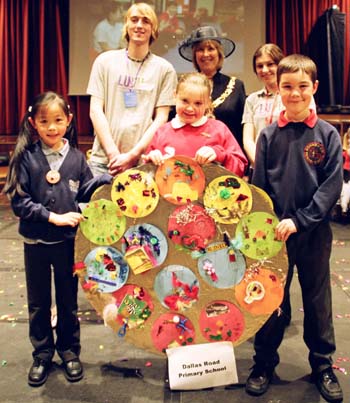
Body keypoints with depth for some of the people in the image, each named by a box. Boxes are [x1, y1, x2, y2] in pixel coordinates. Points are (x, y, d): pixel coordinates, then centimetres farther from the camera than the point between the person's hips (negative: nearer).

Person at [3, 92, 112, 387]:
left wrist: (109, 179, -12)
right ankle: (42, 354, 33)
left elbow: (84, 192, 3)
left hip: (68, 240, 1)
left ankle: (69, 351, 34)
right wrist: (53, 217, -18)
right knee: (38, 302, 15)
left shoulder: (76, 156, -1)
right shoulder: (26, 157, -8)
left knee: (68, 299, 15)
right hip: (36, 241, -1)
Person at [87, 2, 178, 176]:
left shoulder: (164, 69, 4)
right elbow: (95, 110, 2)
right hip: (104, 159, 1)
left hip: (144, 162, -1)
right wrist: (113, 153, -7)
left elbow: (161, 118, 0)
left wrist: (132, 155, -9)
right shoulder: (105, 61, 7)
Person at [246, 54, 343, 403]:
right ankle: (264, 363, 29)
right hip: (274, 233, 1)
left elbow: (332, 186, -8)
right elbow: (258, 187, 0)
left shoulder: (327, 134, -2)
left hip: (314, 234, 0)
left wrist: (299, 220, -16)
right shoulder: (268, 135, 1)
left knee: (318, 301, 13)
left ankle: (323, 367, 32)